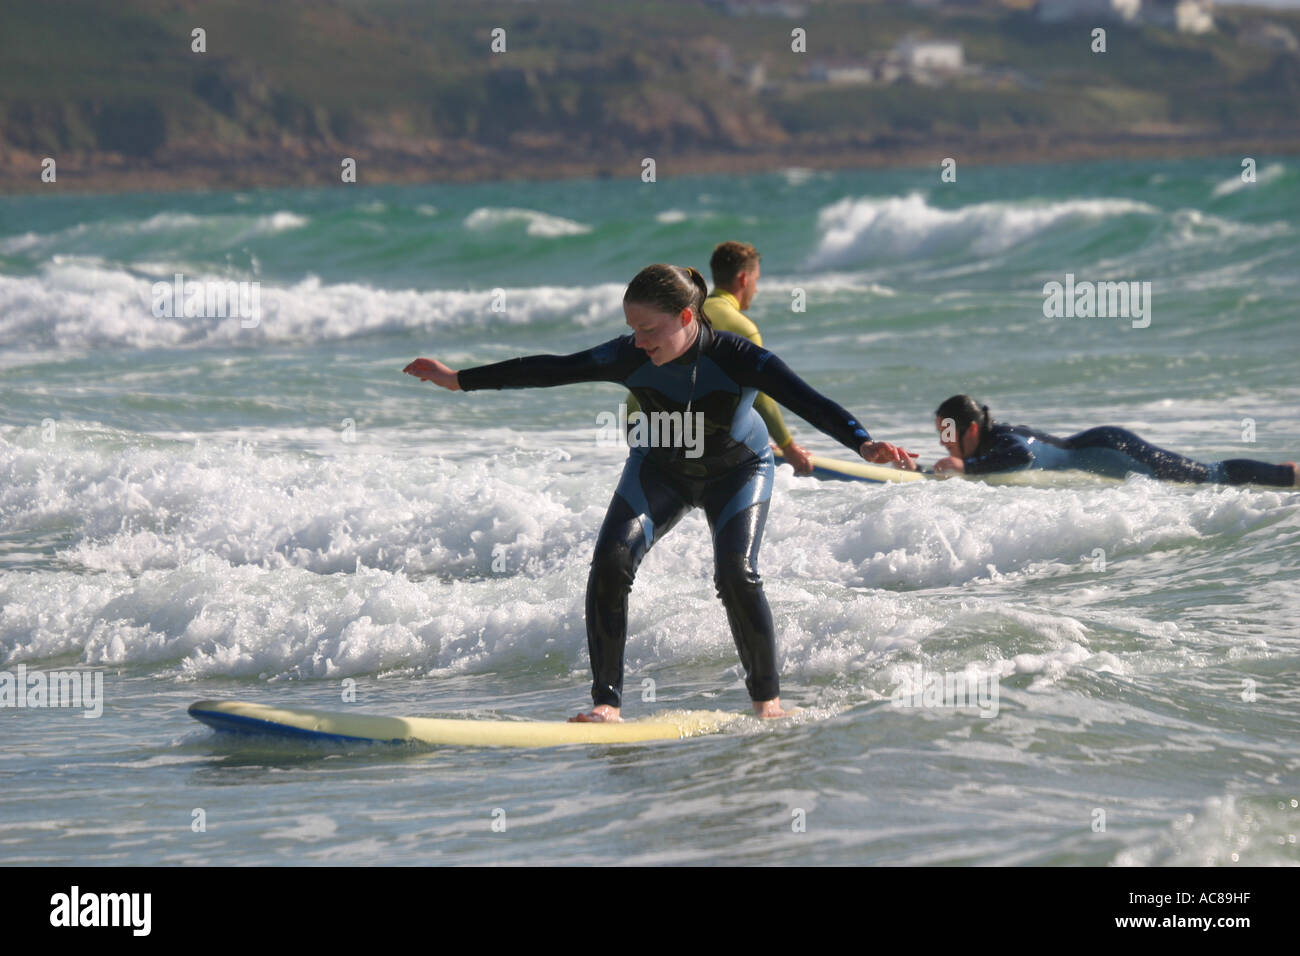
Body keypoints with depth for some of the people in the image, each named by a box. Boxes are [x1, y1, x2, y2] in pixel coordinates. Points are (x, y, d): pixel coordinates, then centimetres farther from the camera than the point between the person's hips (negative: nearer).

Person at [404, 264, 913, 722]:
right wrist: (460, 380, -14)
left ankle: (767, 700, -4)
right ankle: (607, 702, -12)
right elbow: (549, 370, -16)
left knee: (736, 574, -23)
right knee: (610, 562, -18)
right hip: (661, 469, 3)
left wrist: (864, 443, -61)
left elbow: (806, 401, -44)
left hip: (738, 470, -3)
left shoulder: (737, 358, -34)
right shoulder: (628, 359, -25)